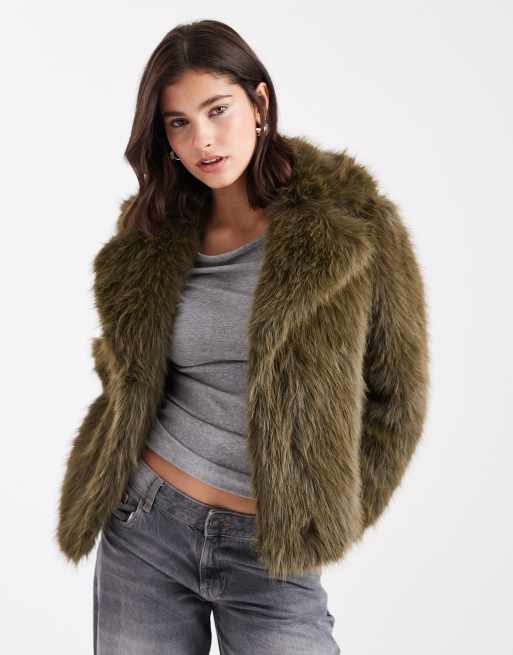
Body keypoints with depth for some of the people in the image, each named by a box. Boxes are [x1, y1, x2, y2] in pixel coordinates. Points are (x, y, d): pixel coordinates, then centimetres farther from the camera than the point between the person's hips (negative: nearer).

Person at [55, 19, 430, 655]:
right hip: (144, 529, 3)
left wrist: (330, 521, 0)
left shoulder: (351, 224, -9)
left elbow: (394, 395, -2)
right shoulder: (150, 238, 2)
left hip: (271, 558, -3)